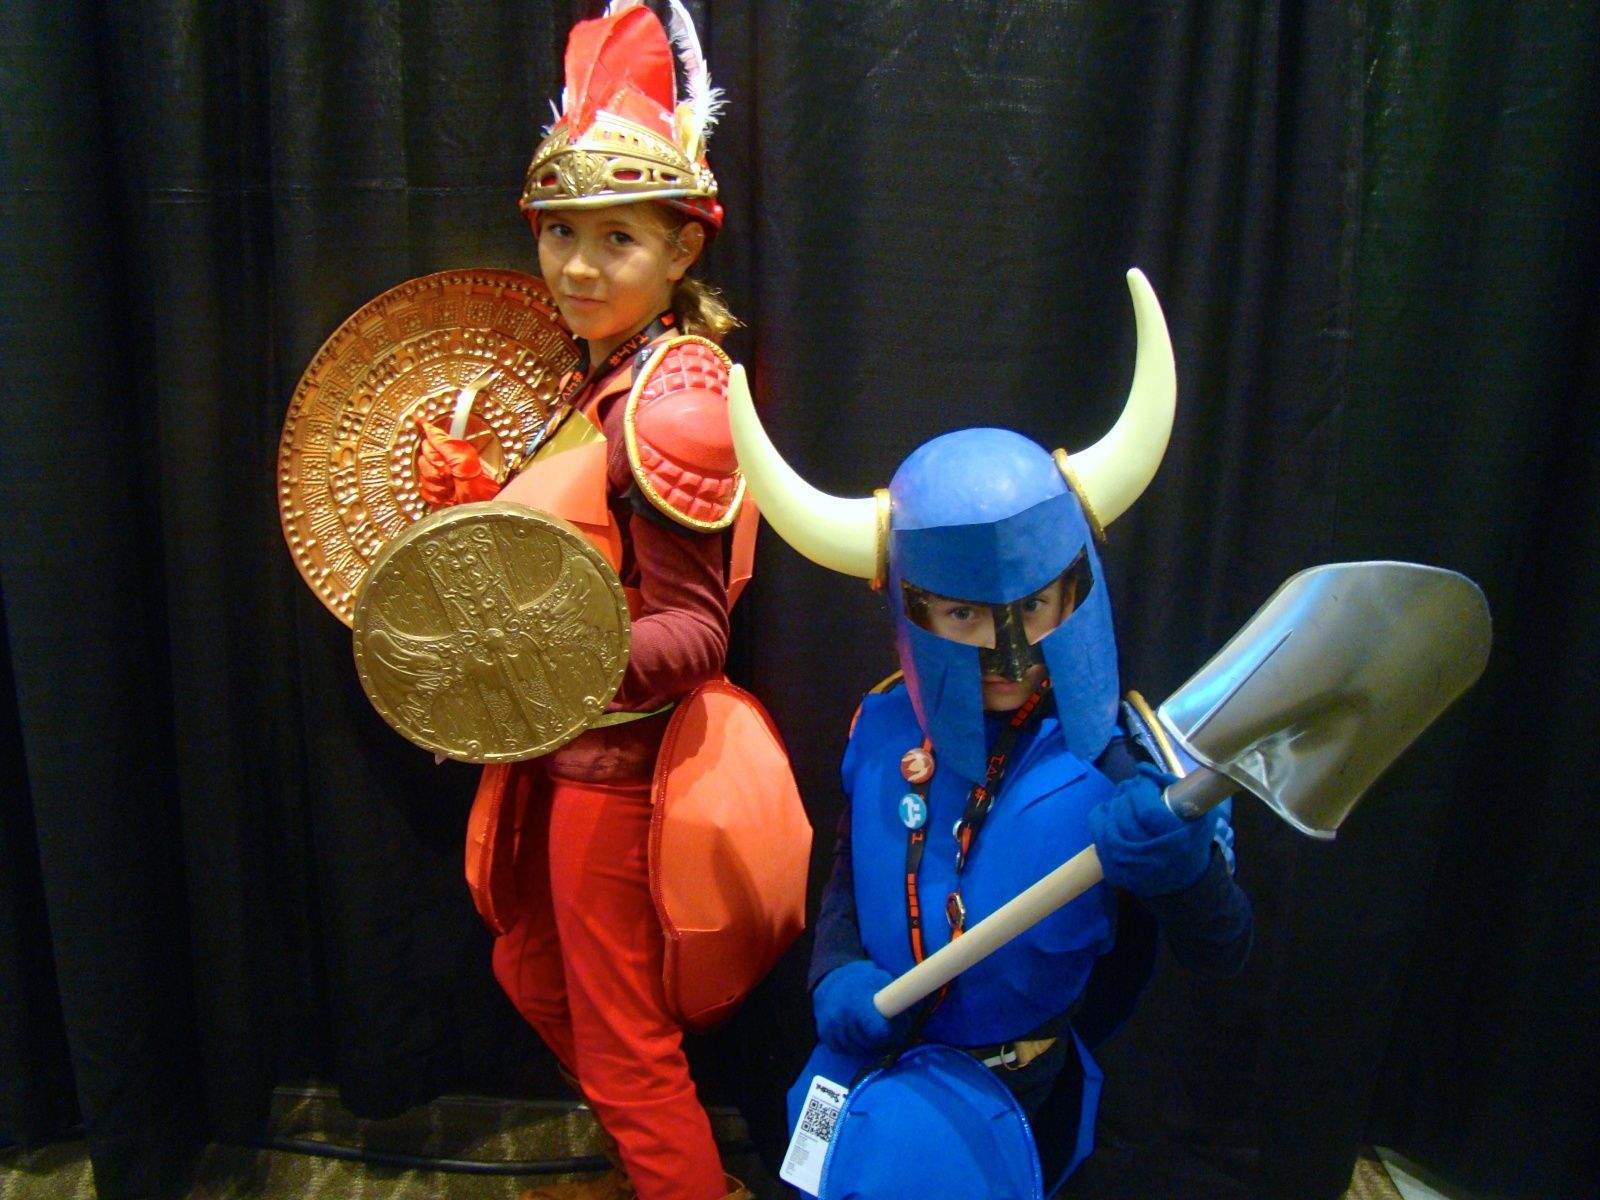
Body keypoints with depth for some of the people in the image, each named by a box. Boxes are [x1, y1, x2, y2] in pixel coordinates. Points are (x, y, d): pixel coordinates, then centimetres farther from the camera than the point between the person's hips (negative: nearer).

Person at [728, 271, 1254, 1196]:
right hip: (871, 1065, 4)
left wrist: (1180, 868, -38)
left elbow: (1223, 954, -18)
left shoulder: (1120, 759, -19)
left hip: (1017, 1099, -3)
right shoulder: (887, 730, -9)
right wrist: (837, 976, -10)